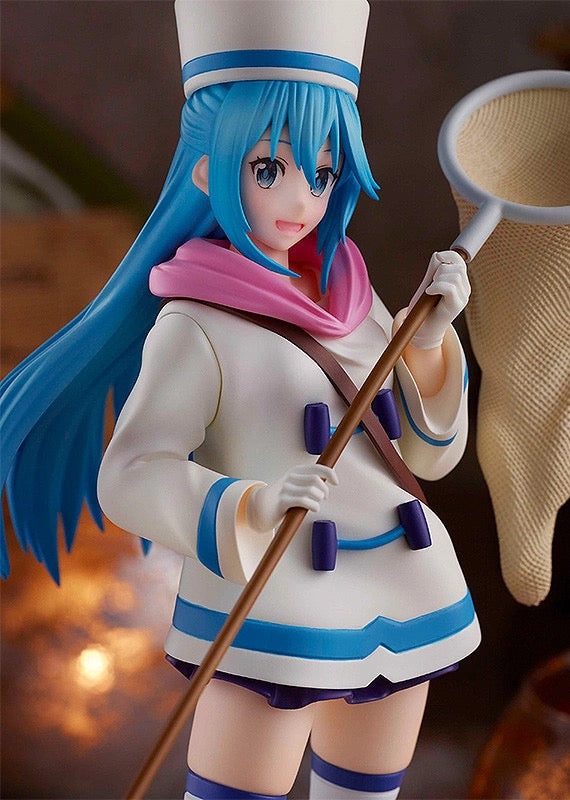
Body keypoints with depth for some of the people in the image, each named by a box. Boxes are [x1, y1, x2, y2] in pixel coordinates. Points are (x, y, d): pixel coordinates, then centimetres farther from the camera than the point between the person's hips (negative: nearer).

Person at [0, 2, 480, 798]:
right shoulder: (197, 327, -14)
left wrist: (430, 340, -9)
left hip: (407, 596, 6)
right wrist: (249, 506, -39)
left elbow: (430, 455, 6)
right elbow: (130, 476, -23)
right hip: (276, 605, -6)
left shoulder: (352, 294, 3)